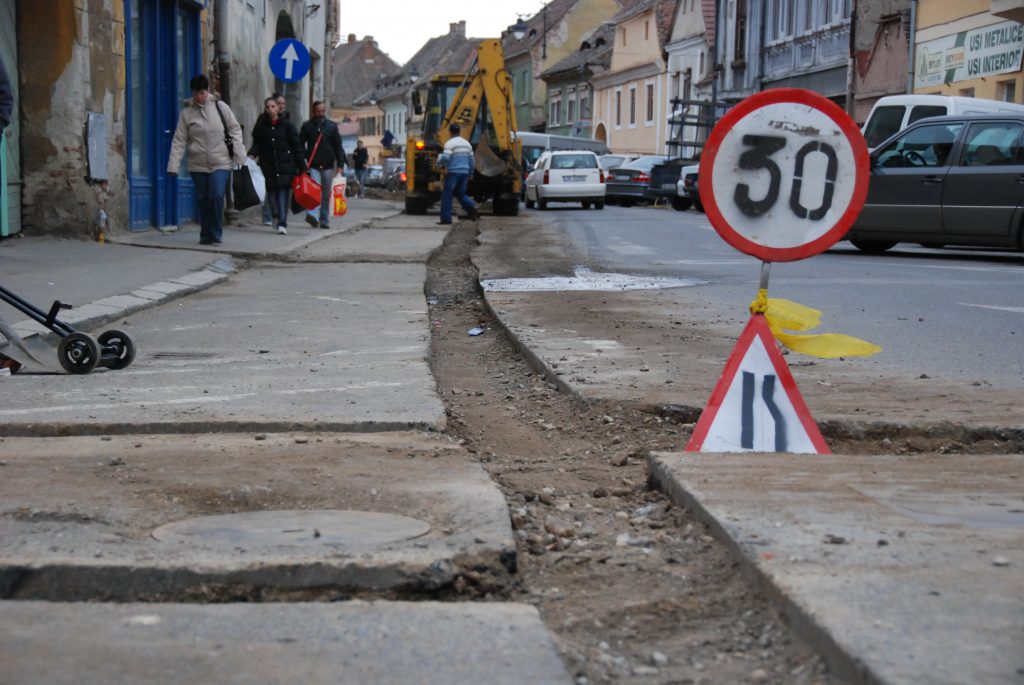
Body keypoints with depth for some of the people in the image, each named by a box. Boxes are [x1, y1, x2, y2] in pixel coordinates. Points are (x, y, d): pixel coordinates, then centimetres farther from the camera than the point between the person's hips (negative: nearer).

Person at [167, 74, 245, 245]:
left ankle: (216, 234, -2)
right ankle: (205, 236, 20)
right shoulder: (186, 113, 1)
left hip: (221, 163, -2)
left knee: (216, 195, -16)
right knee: (203, 200, 7)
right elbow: (179, 141, -1)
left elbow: (235, 130, 5)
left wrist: (239, 155, -3)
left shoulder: (220, 107, 0)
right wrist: (173, 165, -8)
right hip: (198, 165, 2)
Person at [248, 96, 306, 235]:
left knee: (283, 192, -10)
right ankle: (281, 221, 13)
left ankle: (282, 223, -12)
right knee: (272, 193, 0)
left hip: (286, 165, -3)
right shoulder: (261, 126, 9)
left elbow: (296, 146, 2)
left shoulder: (286, 125, 2)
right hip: (268, 165, 3)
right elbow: (257, 144, 11)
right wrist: (252, 154, -11)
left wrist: (302, 167, -1)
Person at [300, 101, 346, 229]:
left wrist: (340, 164, -4)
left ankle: (324, 221, 15)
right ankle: (311, 214, -34)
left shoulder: (332, 126, 6)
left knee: (326, 195, 8)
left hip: (328, 166, 2)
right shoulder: (307, 126, 4)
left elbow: (338, 146, 5)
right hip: (313, 166, -2)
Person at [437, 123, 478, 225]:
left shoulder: (450, 143, -9)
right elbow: (471, 160, 14)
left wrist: (439, 161, 1)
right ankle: (471, 207, -9)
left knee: (447, 196, 2)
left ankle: (446, 219, 1)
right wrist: (470, 173, 22)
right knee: (460, 193, 16)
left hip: (453, 172, -6)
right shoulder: (466, 143, 12)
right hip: (464, 172, 6)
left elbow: (445, 157, -20)